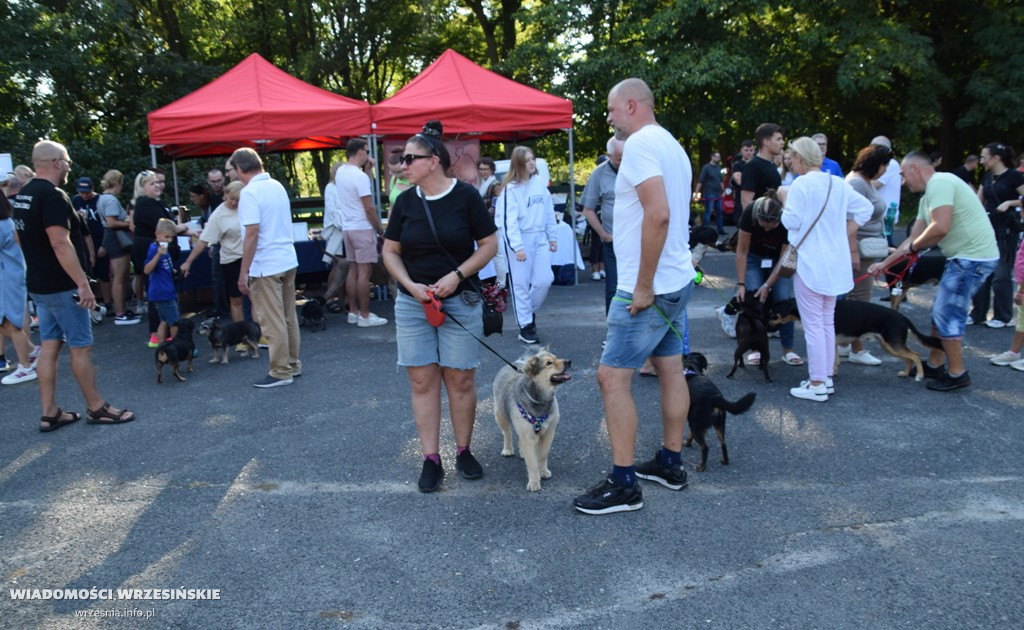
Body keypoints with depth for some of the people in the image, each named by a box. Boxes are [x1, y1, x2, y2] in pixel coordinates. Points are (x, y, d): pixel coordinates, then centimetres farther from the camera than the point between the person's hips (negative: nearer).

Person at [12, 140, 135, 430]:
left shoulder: (23, 196, 12)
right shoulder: (52, 195, -18)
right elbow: (60, 244, -25)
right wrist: (83, 283, -24)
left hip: (38, 284, 9)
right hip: (61, 286, -9)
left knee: (49, 345, 10)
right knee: (81, 346, 0)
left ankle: (49, 414, 13)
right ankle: (96, 408, 10)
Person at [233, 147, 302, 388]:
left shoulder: (249, 192, -15)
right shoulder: (278, 186, 10)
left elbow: (252, 233, -20)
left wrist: (243, 273, -16)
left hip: (266, 266, -8)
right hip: (289, 260, 8)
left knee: (273, 322, 0)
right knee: (288, 318, 15)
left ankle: (281, 372, 7)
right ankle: (293, 365, 24)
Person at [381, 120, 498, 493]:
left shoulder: (466, 196, -6)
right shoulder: (405, 201, 3)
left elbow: (489, 245, -3)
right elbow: (390, 252, 8)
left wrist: (457, 275, -15)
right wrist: (411, 285, -8)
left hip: (459, 301, -2)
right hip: (413, 304, 3)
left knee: (460, 379, 3)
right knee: (422, 381, 3)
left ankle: (463, 452, 21)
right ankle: (431, 460, 12)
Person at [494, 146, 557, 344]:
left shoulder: (540, 184, 7)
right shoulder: (510, 188, -11)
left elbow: (549, 212, 13)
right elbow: (509, 220, -15)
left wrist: (552, 237, 13)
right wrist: (517, 247, -19)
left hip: (540, 237, 5)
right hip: (519, 238, -5)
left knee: (545, 280, 1)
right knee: (521, 283, 0)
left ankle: (530, 311, 27)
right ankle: (525, 326, 9)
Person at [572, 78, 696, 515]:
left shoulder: (640, 143, -15)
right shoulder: (671, 145, 16)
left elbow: (658, 214, -27)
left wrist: (643, 287, -23)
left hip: (650, 288, -10)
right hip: (678, 280, 10)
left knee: (612, 377, -5)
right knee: (671, 369, 15)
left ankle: (623, 484, 1)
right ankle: (671, 463, 28)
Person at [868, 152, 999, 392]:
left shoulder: (939, 183, -16)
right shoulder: (928, 197, 16)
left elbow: (940, 227, -27)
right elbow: (913, 238, 20)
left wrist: (913, 246, -10)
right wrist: (884, 264, 21)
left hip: (973, 257, -10)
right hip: (963, 257, 10)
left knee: (947, 315, -5)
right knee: (941, 312, 17)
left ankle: (957, 374, 6)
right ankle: (934, 365, 27)